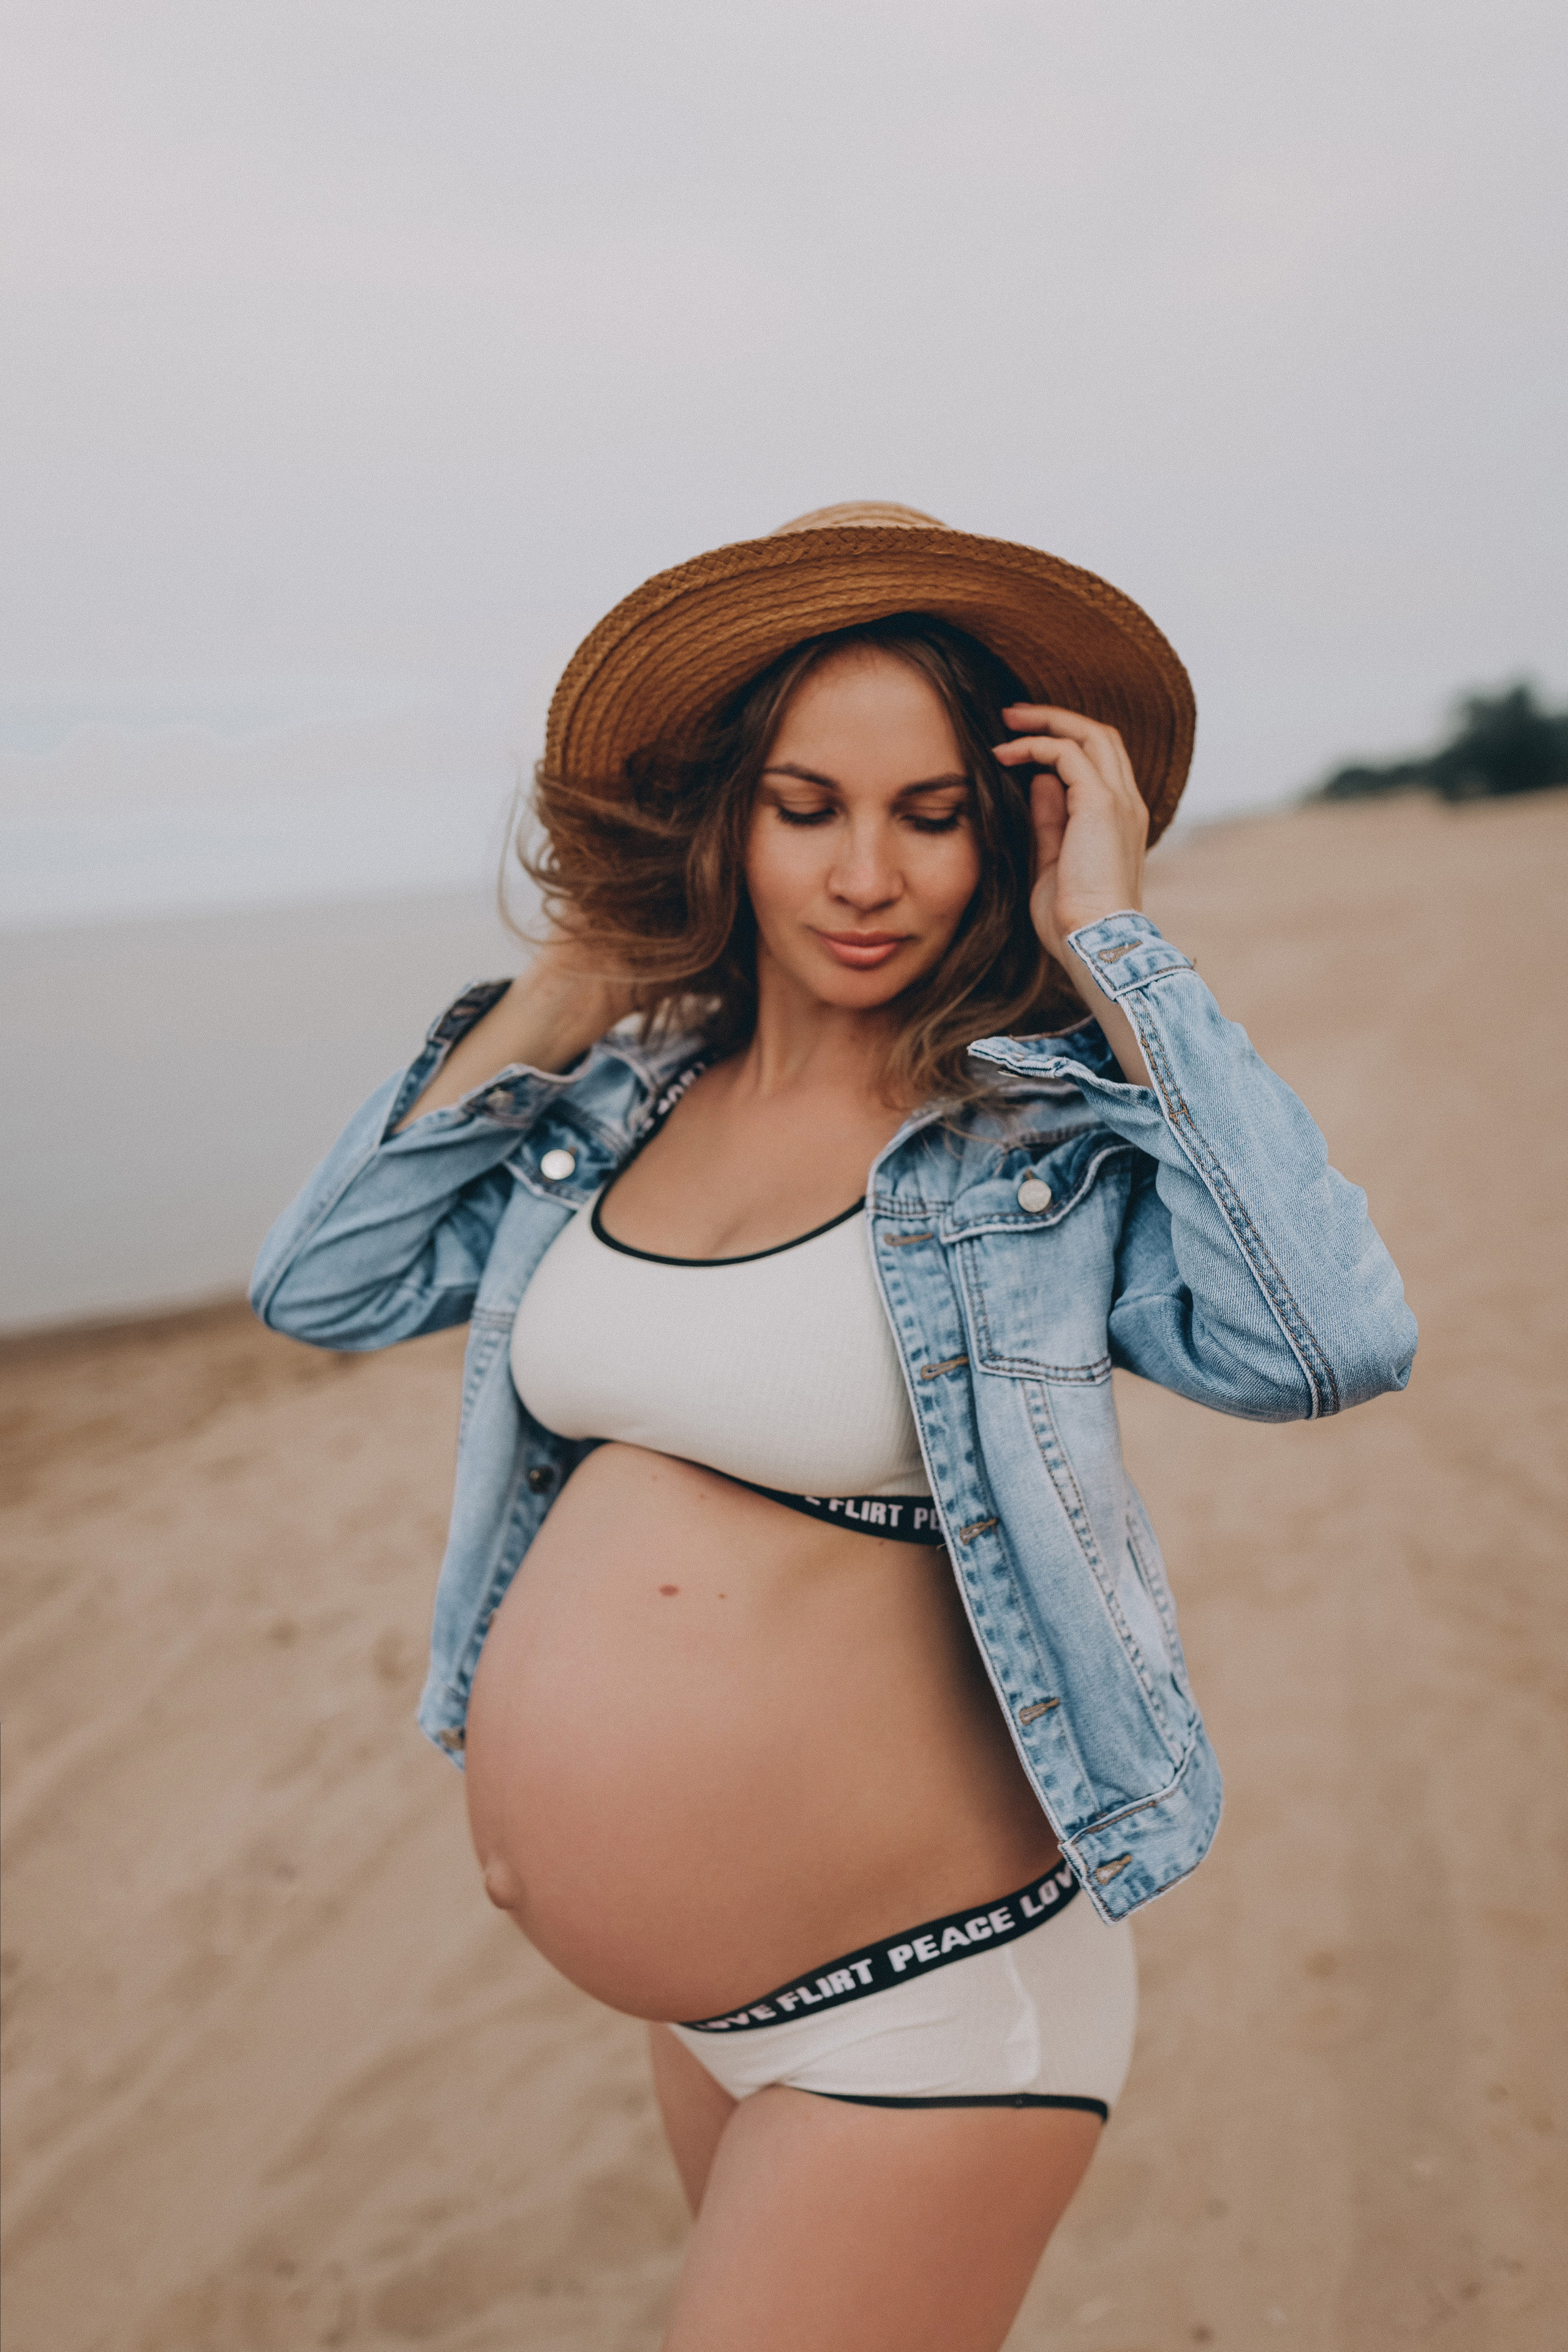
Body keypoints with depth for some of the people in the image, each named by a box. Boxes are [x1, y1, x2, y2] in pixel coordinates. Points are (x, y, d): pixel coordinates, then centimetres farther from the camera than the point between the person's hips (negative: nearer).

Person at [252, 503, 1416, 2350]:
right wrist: (561, 991, -5)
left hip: (929, 2005, -6)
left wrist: (1116, 948, -25)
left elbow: (1331, 1342, -32)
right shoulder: (622, 1101, -1)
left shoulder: (1053, 1133, -16)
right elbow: (319, 1287, 0)